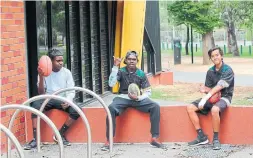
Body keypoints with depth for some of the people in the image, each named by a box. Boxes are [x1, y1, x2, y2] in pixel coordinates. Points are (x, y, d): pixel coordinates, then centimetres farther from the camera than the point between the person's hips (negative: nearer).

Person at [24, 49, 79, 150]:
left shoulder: (66, 72, 2)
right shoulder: (44, 72, -1)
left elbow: (71, 91, 0)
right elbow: (41, 93, -6)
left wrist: (68, 101, -23)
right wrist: (41, 77, -21)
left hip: (61, 100, 1)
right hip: (48, 99, -1)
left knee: (76, 111, -28)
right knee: (36, 104, -35)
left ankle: (60, 134, -7)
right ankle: (35, 139, -31)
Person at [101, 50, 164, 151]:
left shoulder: (141, 74, 1)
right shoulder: (121, 71, -1)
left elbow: (148, 92, 3)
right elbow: (111, 84, -18)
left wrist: (138, 98, -17)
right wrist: (115, 67, -21)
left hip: (137, 99, 2)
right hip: (123, 98, -2)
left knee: (155, 107, -23)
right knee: (111, 108, -34)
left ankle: (154, 138, -16)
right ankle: (109, 140, -27)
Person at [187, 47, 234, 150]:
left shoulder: (227, 70, -11)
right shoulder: (210, 71, 8)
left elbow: (219, 86, -21)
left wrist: (206, 97, -29)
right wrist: (205, 89, -11)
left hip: (224, 97, -7)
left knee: (214, 109, -40)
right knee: (190, 108, -9)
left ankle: (216, 139, -24)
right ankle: (201, 137, -8)